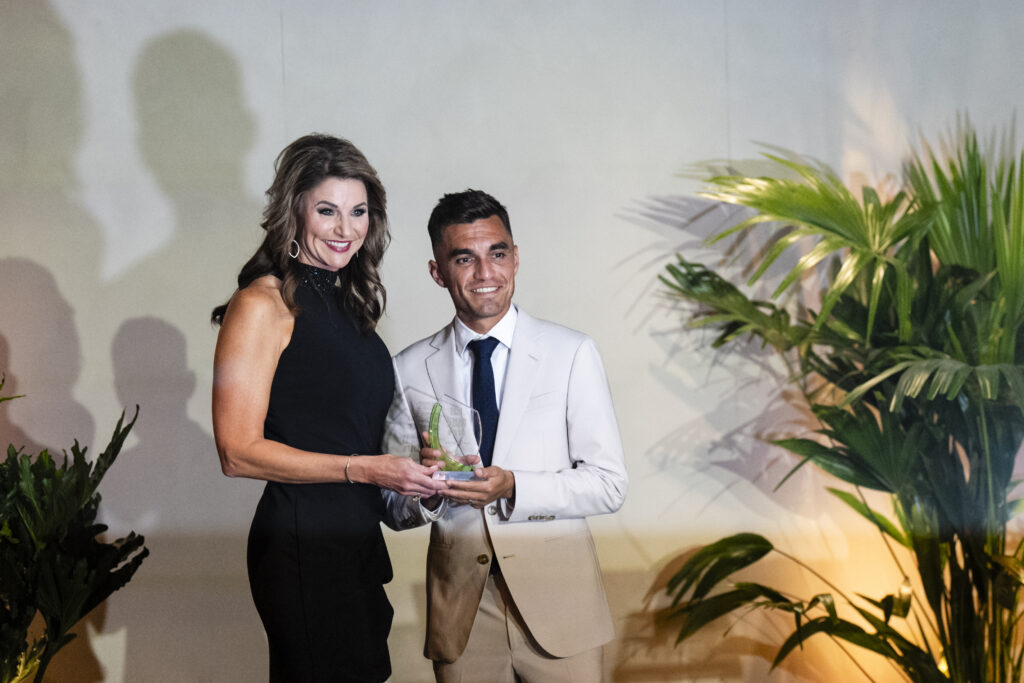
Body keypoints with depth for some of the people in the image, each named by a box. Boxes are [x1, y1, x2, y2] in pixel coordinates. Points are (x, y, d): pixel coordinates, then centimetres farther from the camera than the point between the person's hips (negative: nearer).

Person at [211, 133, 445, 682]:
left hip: (359, 540, 8)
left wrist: (414, 458, 7)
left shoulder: (348, 302, 15)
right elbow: (239, 451, -15)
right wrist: (363, 469, -17)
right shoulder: (263, 304, -10)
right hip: (301, 542, -8)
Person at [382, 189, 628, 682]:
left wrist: (513, 488, -19)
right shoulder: (410, 370, 3)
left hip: (557, 603, -1)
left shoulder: (572, 354, -2)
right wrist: (425, 491, -17)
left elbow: (609, 484, -5)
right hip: (459, 609, 1)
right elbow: (394, 509, 6)